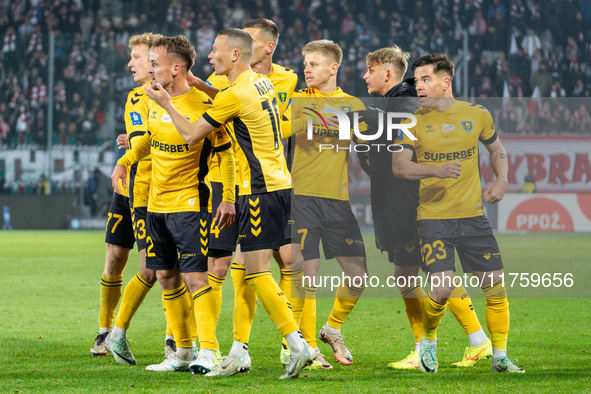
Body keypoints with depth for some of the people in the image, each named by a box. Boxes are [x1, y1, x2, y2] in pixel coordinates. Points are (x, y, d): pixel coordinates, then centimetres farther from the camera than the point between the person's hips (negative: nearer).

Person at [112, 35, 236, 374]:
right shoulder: (154, 101, 7)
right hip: (157, 204, 8)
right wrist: (124, 162, 19)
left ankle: (208, 352, -13)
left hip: (190, 203, -8)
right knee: (167, 278, 9)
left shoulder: (202, 106, -15)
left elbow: (226, 152, -10)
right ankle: (183, 352, 18)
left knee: (194, 276, -13)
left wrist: (228, 198, -15)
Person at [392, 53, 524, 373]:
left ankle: (499, 357, 12)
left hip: (472, 215, 3)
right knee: (442, 288, -15)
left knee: (495, 284, -2)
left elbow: (496, 149, 22)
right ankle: (428, 340, 14)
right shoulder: (414, 121, -1)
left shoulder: (477, 115, 5)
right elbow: (399, 166, -11)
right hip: (433, 217, -3)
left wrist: (501, 181, 4)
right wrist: (436, 170, -27)